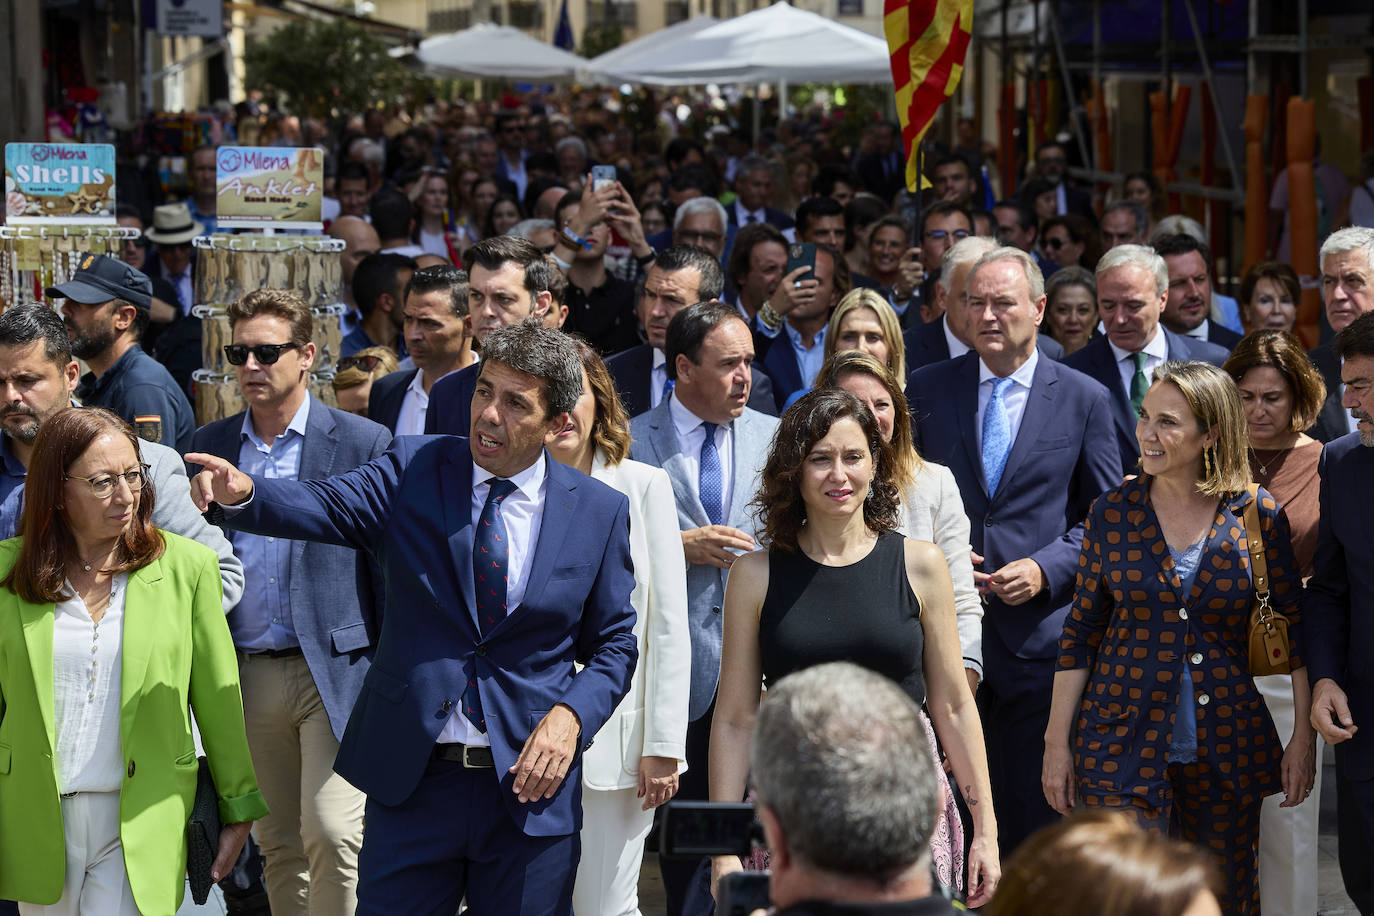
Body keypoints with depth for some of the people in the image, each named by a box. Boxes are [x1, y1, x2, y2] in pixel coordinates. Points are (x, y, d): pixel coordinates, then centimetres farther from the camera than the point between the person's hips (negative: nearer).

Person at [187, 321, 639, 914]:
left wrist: (571, 715, -11)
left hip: (529, 783, 0)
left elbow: (614, 644, 7)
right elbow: (325, 507, -15)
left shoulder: (600, 511, 2)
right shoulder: (413, 471, 1)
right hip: (412, 781, 0)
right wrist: (240, 492, -35)